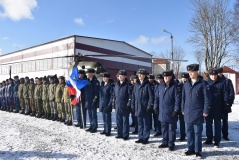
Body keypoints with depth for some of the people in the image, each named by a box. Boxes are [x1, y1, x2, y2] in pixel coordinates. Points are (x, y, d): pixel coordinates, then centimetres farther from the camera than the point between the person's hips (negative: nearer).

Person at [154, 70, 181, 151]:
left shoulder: (175, 86, -9)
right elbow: (156, 97, 13)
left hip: (171, 113, -6)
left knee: (171, 129, 6)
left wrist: (176, 109, -17)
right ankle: (165, 142, 29)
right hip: (162, 112, 6)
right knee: (164, 128, 16)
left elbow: (178, 99, -13)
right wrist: (156, 107, 7)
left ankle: (171, 144, 17)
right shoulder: (160, 86, 9)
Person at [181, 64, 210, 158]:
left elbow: (207, 98, -6)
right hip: (188, 113, 4)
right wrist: (183, 109, 10)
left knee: (197, 132, 5)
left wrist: (206, 111, -10)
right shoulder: (186, 84, 7)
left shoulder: (202, 84, -5)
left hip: (198, 113, -4)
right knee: (189, 132, 12)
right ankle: (191, 149, 24)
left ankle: (197, 151, 17)